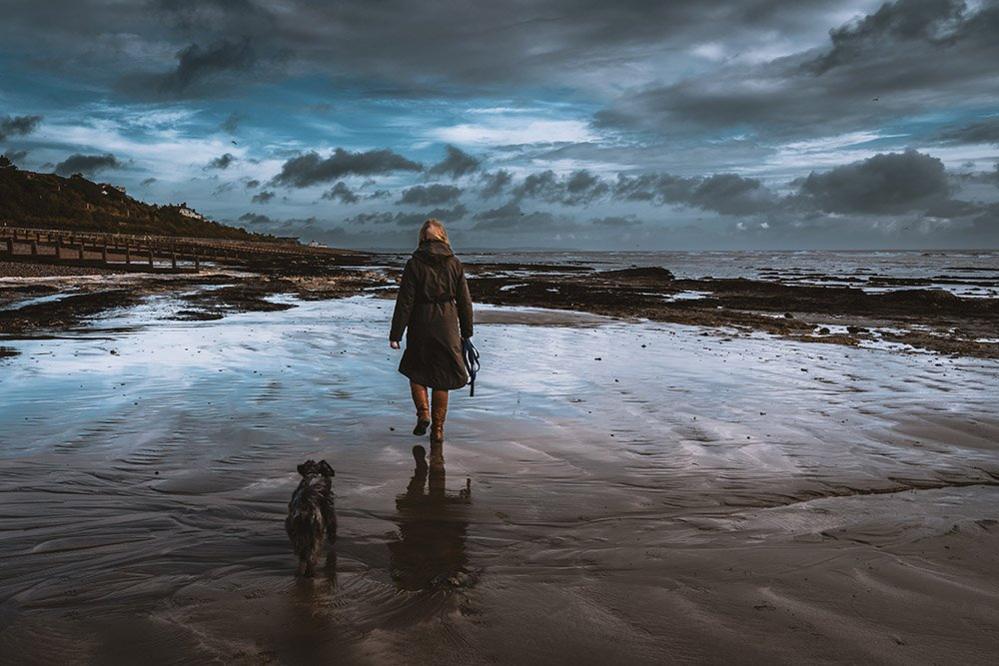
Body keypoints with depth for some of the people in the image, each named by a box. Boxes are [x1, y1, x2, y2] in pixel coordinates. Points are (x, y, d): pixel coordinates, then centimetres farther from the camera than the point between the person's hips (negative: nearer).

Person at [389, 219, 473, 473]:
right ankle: (437, 431, 11)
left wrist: (395, 334, -4)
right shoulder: (454, 263, 0)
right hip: (447, 325, 2)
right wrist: (467, 331, 13)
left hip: (421, 324, -2)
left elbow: (405, 301, -9)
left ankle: (423, 412, 1)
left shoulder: (415, 264, -7)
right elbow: (464, 301, 4)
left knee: (415, 370, 20)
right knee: (441, 377, 10)